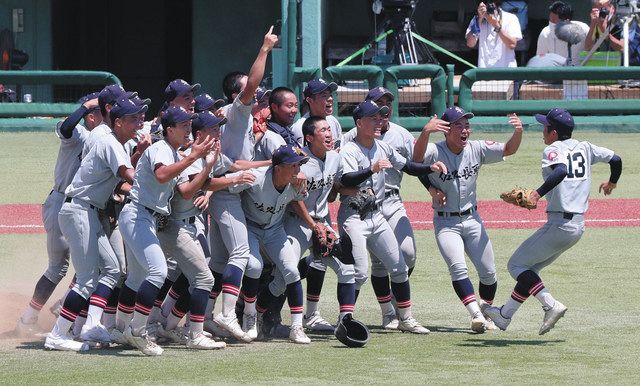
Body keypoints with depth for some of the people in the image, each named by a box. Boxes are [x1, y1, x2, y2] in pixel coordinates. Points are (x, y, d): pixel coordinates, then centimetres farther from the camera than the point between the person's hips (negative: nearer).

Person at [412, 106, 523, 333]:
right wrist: (426, 132, -57)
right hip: (445, 222, -4)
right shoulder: (435, 152, -17)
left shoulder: (477, 150, -4)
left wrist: (518, 132, -24)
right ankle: (476, 315, -26)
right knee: (457, 267, -23)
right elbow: (418, 156, -38)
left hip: (472, 219, 4)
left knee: (488, 272, 6)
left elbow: (509, 150, -2)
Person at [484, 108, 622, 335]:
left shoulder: (554, 150, -11)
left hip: (559, 225, -9)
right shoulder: (585, 148, 11)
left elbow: (561, 171, -31)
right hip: (579, 226, 9)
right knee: (529, 268, 20)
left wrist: (538, 194, -38)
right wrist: (612, 182, 34)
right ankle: (504, 315, 24)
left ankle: (551, 305, -14)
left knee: (516, 265, 1)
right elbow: (615, 159, 15)